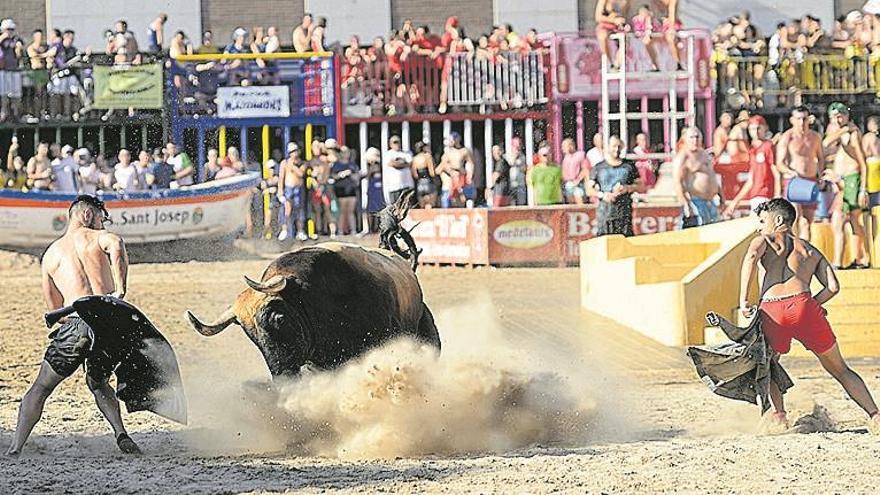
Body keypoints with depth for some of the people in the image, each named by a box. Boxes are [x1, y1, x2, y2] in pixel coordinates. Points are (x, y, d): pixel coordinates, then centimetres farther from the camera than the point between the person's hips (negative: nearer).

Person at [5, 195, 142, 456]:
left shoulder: (51, 253, 20)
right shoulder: (97, 237, 11)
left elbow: (54, 307, 16)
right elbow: (116, 245, -15)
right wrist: (120, 289, -14)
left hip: (75, 322, 0)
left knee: (40, 388, 10)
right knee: (99, 383, 25)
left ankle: (15, 448, 0)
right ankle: (120, 432, 3)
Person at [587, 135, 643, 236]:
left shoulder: (629, 166, 11)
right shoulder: (598, 168, 11)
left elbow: (640, 187, 11)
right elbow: (589, 189, 10)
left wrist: (628, 188, -8)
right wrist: (602, 195, -8)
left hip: (624, 213, 0)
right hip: (604, 214, 0)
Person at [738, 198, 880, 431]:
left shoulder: (765, 240, 20)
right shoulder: (811, 251, 30)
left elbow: (751, 256, -6)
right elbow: (833, 286, 14)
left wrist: (743, 301, -6)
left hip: (771, 311, -2)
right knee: (840, 370, 14)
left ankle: (779, 414, 7)